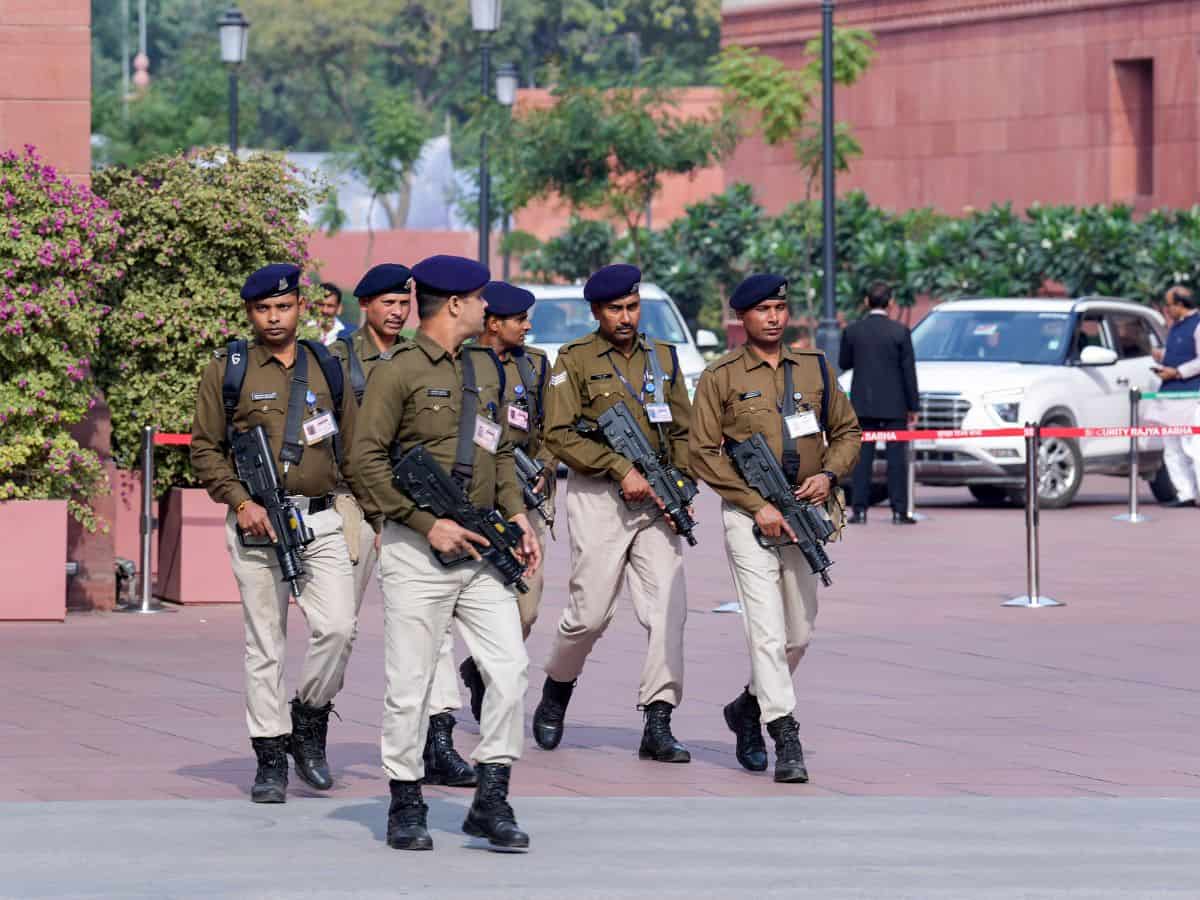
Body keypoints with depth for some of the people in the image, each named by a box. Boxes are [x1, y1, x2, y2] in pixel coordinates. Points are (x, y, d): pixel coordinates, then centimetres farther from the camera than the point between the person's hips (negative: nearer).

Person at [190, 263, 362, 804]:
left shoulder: (326, 369, 12)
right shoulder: (227, 371, 3)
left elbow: (354, 450, 16)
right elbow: (204, 448, 2)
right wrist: (241, 502, -11)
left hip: (321, 520, 2)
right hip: (257, 522, -2)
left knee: (337, 626, -12)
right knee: (265, 642, 0)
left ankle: (309, 721, 12)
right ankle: (270, 757, 8)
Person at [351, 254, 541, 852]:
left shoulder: (484, 371, 16)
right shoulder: (399, 372, -7)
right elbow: (367, 460, -11)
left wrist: (516, 514, 7)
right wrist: (430, 524, -16)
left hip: (482, 552, 6)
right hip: (419, 553, -6)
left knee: (510, 669, -2)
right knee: (410, 685, -1)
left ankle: (490, 802, 5)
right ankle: (406, 808, 9)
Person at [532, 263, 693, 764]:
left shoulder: (663, 359, 14)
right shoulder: (575, 361, 0)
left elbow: (683, 431, 17)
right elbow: (560, 435, -8)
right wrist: (622, 470, -14)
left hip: (656, 501, 4)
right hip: (599, 499, -4)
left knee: (668, 608, -8)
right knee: (590, 613, -4)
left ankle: (658, 726, -8)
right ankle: (556, 691, 24)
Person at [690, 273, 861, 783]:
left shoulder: (815, 369, 10)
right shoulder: (721, 378, -2)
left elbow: (847, 432, 16)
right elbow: (703, 453, -6)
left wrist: (829, 474, -5)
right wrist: (758, 505, -13)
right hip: (748, 516, -5)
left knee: (800, 634, 11)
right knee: (768, 630, -13)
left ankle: (749, 707, 34)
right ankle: (786, 741, -14)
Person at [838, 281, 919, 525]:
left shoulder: (853, 331, -2)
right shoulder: (900, 332, -7)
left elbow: (844, 364, 8)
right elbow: (909, 372, -5)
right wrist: (913, 407, 1)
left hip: (863, 404, 2)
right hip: (893, 404, -2)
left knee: (862, 458, 5)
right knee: (896, 457, 3)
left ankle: (860, 511, 1)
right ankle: (899, 511, 0)